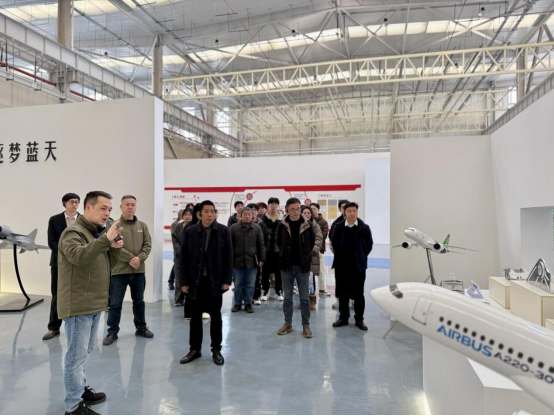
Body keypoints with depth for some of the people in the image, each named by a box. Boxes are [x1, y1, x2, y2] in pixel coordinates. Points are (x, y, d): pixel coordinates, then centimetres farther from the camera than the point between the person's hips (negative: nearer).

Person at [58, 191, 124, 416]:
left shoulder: (98, 233, 13)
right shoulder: (73, 232, -15)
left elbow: (109, 265, 12)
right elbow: (78, 256, -35)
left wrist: (115, 248, -6)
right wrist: (106, 239, -41)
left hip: (94, 304, 9)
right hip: (78, 304, -9)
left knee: (85, 351, 21)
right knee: (77, 354, 0)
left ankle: (80, 389, 36)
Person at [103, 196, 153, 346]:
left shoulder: (142, 226, 7)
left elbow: (148, 245, 2)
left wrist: (139, 258, -15)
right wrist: (131, 258, -19)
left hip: (139, 271, 4)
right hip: (119, 271, -4)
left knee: (139, 301, 16)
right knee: (115, 304, 4)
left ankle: (141, 328, 30)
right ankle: (112, 331, 18)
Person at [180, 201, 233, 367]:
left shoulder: (224, 231, -3)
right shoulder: (189, 231, 0)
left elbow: (228, 257, -3)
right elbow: (184, 258, 2)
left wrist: (227, 280, -8)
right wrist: (184, 281, -2)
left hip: (215, 281, -1)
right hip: (196, 280, 1)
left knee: (216, 316, 9)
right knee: (195, 316, 11)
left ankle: (216, 350, 23)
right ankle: (195, 349, 26)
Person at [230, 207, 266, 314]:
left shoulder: (257, 228, 3)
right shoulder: (234, 228, 2)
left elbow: (261, 245, 4)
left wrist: (262, 259, -1)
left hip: (252, 261, 0)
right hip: (237, 260, 0)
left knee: (250, 284, 7)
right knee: (238, 284, 10)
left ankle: (248, 304, 20)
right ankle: (237, 303, 23)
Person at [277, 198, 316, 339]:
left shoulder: (307, 225, -6)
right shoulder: (282, 225, -4)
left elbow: (312, 243, 6)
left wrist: (304, 256, 7)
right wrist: (285, 255, 6)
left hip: (302, 266, -1)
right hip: (286, 266, 1)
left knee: (304, 297, 6)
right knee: (287, 297, 11)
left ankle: (306, 325, 18)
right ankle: (288, 323, 24)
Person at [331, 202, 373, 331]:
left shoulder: (364, 228, -4)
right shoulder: (339, 227, -2)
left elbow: (369, 245, 4)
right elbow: (334, 244, 9)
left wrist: (361, 257, 4)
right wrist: (340, 257, 7)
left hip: (358, 265, -1)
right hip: (341, 265, 1)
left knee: (358, 293, 6)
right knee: (342, 293, 9)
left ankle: (359, 319, 18)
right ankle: (344, 317, 22)